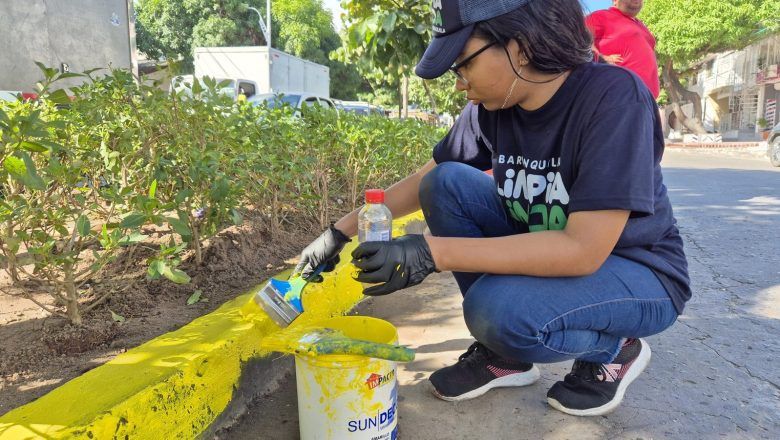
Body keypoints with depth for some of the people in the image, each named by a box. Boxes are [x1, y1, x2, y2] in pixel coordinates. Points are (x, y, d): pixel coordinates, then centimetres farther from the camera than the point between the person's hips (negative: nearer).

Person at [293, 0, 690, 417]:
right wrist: (341, 231, 1)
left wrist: (431, 252, -37)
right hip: (545, 253, 6)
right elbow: (426, 180, 4)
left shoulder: (613, 97, -27)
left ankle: (614, 351, 2)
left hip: (640, 274, -6)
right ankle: (503, 355, 0)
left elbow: (584, 249, -33)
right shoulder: (493, 107, -9)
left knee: (498, 308, -33)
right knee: (447, 183, -11)